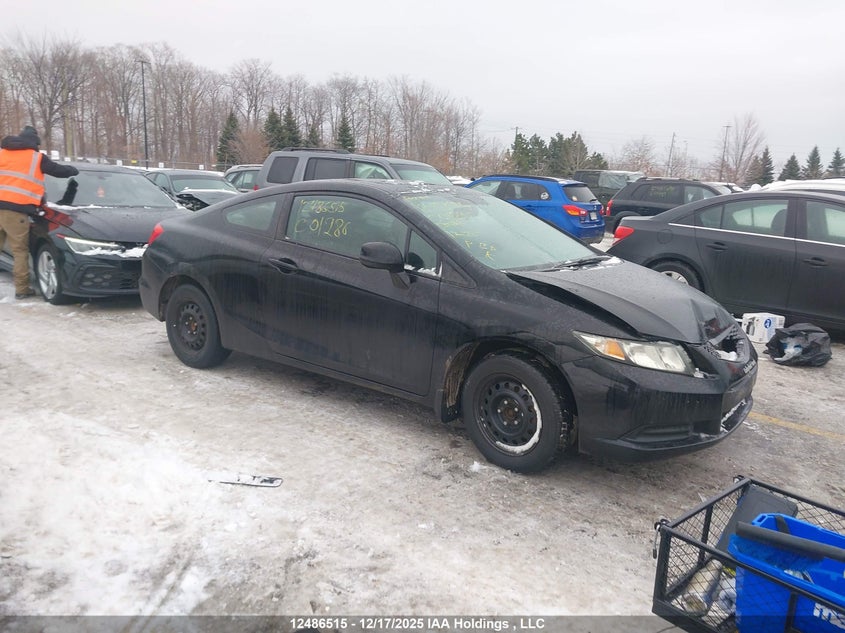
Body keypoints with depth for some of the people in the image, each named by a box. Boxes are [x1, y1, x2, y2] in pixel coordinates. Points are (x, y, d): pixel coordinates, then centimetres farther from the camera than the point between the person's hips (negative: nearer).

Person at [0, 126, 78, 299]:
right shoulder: (36, 158, 5)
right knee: (20, 251, 3)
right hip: (16, 209, -4)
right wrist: (73, 169, 33)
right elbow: (60, 171, 13)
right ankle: (22, 289, 6)